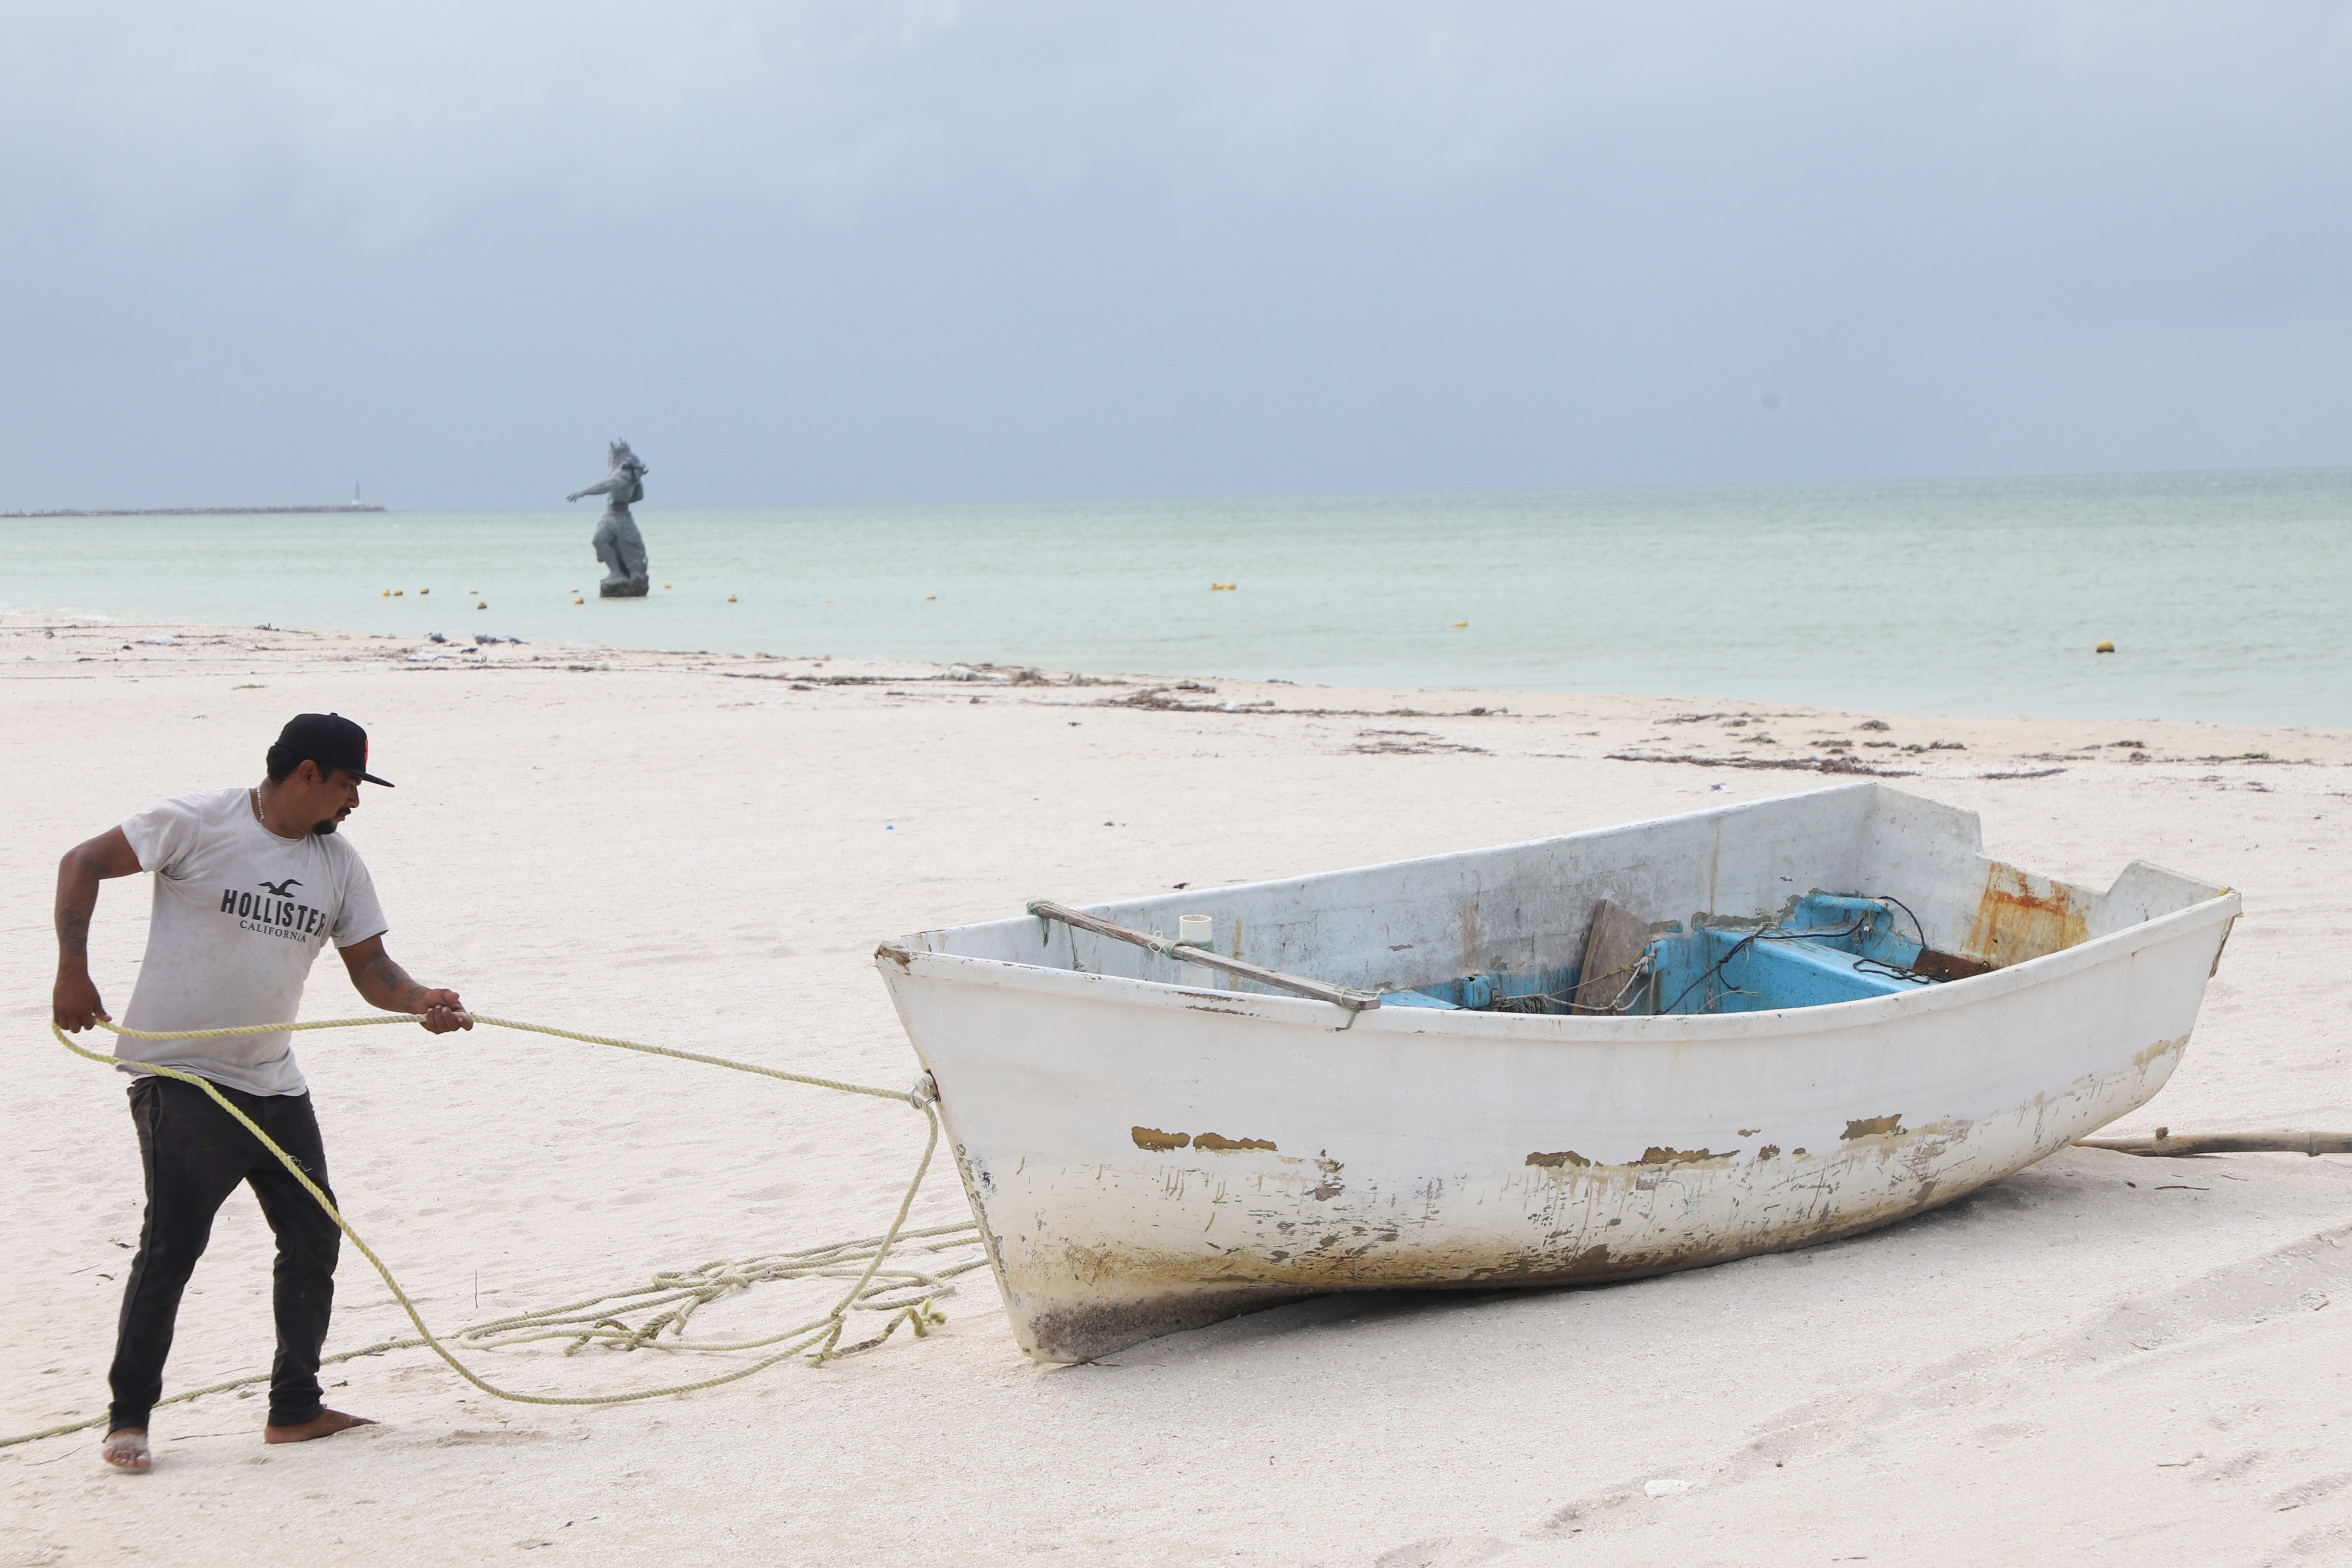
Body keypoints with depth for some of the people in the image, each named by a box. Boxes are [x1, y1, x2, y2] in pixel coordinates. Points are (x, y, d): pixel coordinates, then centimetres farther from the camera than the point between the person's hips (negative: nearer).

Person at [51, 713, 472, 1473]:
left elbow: (370, 968, 7)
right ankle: (128, 1418, 1)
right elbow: (83, 864, -8)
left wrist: (422, 1001, -14)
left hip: (274, 1084, 7)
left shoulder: (338, 862, 8)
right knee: (173, 1244, -10)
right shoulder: (199, 823, -10)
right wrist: (73, 970, -17)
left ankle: (295, 1409, 20)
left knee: (315, 1239, 8)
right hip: (179, 1075, -7)